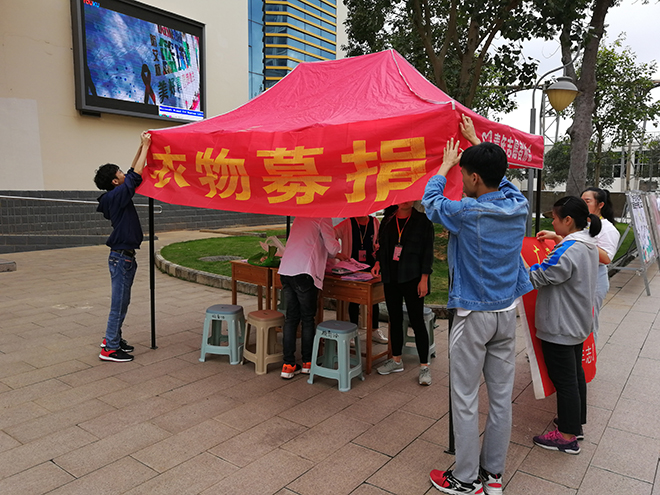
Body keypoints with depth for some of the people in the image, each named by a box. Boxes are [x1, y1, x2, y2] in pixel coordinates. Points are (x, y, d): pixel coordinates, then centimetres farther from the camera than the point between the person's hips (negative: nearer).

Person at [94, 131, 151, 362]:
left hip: (125, 255, 10)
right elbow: (135, 177, -22)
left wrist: (142, 147, 13)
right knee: (119, 303, -4)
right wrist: (145, 147, -16)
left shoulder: (116, 196, 11)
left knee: (123, 301, 17)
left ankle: (113, 339, 27)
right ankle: (110, 349, 3)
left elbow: (132, 174, 17)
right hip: (121, 256, -10)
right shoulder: (116, 196, -14)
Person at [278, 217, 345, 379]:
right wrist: (336, 253, 16)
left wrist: (334, 255, 37)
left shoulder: (301, 216, 23)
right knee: (308, 318, 7)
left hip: (285, 270, 7)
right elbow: (332, 247, -9)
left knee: (291, 317, 11)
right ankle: (307, 363, 18)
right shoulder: (323, 217, -2)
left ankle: (288, 365, 13)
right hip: (303, 273, -7)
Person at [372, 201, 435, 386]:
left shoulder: (422, 221, -2)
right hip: (391, 278, 5)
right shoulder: (387, 221, 11)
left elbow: (428, 251, -5)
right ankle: (396, 360, 27)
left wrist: (424, 278, -11)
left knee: (417, 321, -3)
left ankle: (424, 367, 7)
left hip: (412, 278, -5)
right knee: (395, 319, 13)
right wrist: (378, 262, 0)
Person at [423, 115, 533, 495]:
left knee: (466, 400, 5)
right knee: (502, 396, 13)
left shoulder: (466, 213, -19)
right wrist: (477, 143, 29)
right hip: (507, 313, 7)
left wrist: (446, 164, 16)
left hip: (473, 316, -6)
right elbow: (500, 177, 19)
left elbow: (430, 200, 1)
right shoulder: (519, 206, -2)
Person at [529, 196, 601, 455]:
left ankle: (567, 436, 13)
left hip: (560, 327, -10)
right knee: (575, 373, 21)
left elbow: (538, 277, -22)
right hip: (577, 324, 10)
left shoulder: (569, 249, -25)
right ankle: (575, 421, 37)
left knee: (564, 378, 1)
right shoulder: (588, 245, 6)